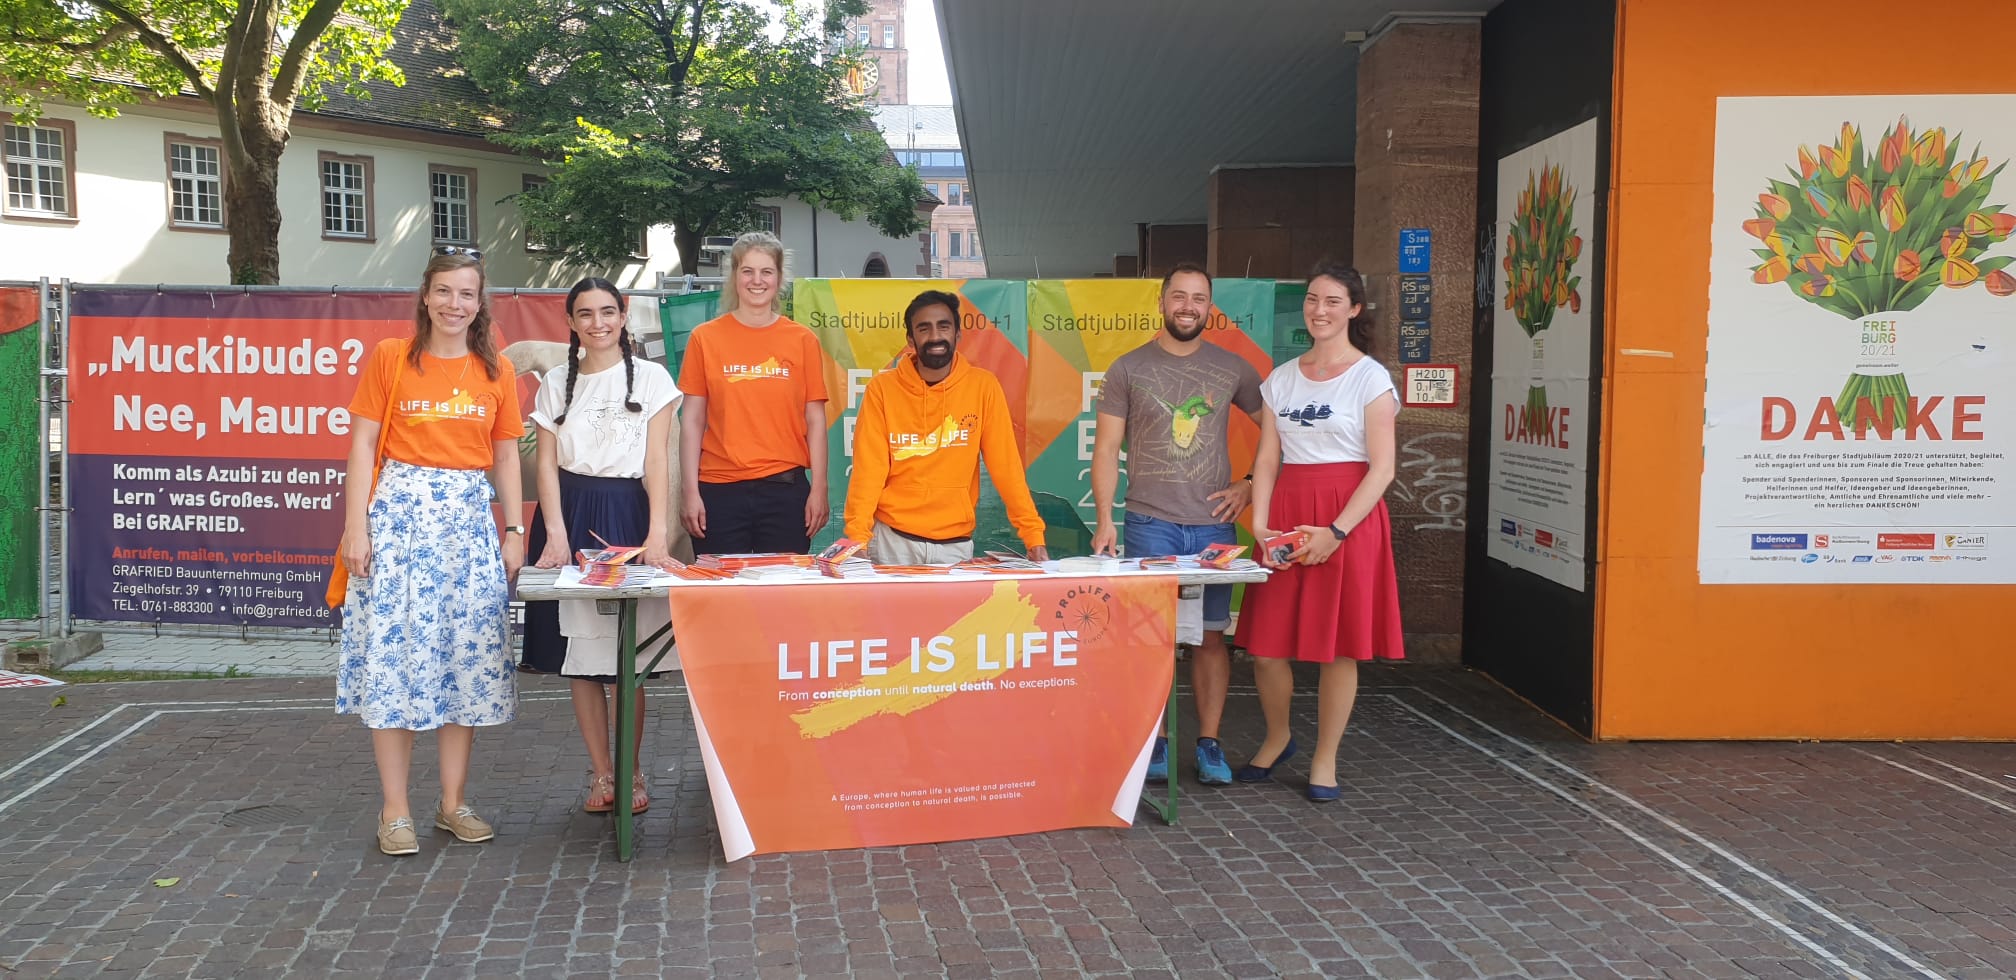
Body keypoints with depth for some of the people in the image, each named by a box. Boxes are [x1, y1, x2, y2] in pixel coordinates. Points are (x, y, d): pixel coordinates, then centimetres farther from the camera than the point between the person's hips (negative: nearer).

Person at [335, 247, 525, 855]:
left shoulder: (496, 372, 9)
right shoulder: (390, 358, 2)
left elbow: (506, 457, 11)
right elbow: (362, 444, 0)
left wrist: (514, 531, 4)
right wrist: (355, 527, -7)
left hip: (469, 518, 3)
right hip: (399, 511, -2)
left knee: (466, 656, 3)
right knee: (393, 652, -4)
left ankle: (454, 802, 14)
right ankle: (395, 811, 4)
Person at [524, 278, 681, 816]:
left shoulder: (650, 378, 3)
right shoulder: (557, 382, 10)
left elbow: (656, 461, -3)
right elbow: (547, 464, 5)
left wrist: (656, 534, -14)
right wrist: (555, 533, -9)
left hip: (627, 512, -2)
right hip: (571, 512, 2)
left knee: (627, 652, -3)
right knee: (581, 652, 2)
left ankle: (631, 772, 9)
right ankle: (601, 772, 11)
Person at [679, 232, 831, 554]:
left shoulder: (803, 340, 5)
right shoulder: (705, 337, 4)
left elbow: (815, 421, 6)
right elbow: (692, 421, 4)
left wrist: (819, 489, -1)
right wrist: (691, 492, -2)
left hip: (786, 489, 0)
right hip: (720, 491, 0)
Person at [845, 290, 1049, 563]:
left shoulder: (983, 386, -3)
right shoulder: (882, 388, -4)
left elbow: (1006, 464, -3)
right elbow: (869, 469, -7)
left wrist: (1034, 536, -9)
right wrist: (858, 538, -18)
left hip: (955, 543, 1)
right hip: (893, 540, 0)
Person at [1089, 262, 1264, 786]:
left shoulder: (1232, 368, 8)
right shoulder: (1128, 369, 3)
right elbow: (1106, 449, 2)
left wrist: (1251, 485, 3)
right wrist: (1105, 519, -6)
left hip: (1214, 524, 2)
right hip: (1150, 525, -1)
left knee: (1211, 635, 4)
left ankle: (1209, 744, 13)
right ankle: (1154, 743, 10)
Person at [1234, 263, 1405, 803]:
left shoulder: (1370, 378, -3)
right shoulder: (1281, 379, 11)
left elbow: (1382, 468, -8)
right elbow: (1267, 459, 8)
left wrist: (1336, 531, -16)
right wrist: (1260, 526, -6)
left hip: (1348, 518, -4)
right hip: (1286, 514, 4)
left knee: (1339, 645, 2)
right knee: (1266, 642, 4)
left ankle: (1324, 758, 18)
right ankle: (1277, 738, 29)